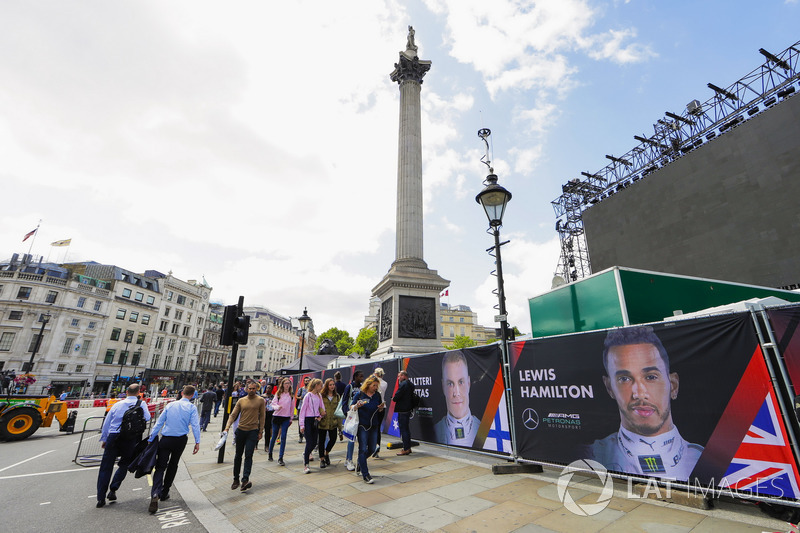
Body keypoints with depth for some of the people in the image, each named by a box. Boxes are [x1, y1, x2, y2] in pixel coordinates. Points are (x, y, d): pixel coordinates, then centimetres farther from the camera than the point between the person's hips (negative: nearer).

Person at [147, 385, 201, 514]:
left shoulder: (170, 405, 4)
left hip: (165, 439, 1)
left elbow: (159, 422, 5)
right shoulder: (191, 407, -4)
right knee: (173, 466, 18)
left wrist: (151, 438, 13)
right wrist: (197, 442, -6)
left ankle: (155, 494, -18)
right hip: (180, 440, -1)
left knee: (160, 467, 2)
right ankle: (164, 493, 28)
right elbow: (195, 425, -10)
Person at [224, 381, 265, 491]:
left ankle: (245, 479, -12)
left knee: (248, 455, -11)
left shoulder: (260, 400, -3)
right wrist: (227, 427, -11)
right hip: (241, 430, 3)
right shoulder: (241, 400, 3)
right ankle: (236, 479, 27)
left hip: (253, 431, -3)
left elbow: (262, 416, 1)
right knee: (238, 456, 13)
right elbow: (233, 415, 3)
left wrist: (261, 431, -1)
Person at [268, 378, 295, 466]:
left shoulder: (291, 395, 5)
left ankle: (280, 458, 0)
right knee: (274, 436, 11)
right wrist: (277, 407, -29)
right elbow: (273, 403, -8)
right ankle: (270, 453, 35)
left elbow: (292, 408, 11)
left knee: (283, 437, -6)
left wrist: (291, 419, 12)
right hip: (277, 416, 0)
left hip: (286, 418, 1)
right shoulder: (278, 393, 0)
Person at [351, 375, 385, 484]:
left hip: (374, 426, 4)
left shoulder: (377, 395, 4)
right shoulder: (359, 395, -8)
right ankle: (365, 475, 9)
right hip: (362, 426, -4)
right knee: (363, 449, -3)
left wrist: (381, 408, -9)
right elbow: (351, 407, -3)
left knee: (372, 449, 12)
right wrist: (357, 406, -24)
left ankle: (360, 463, 40)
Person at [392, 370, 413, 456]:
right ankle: (408, 447, 25)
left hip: (402, 410, -10)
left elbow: (397, 396, -21)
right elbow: (412, 397, 18)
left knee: (403, 429, -2)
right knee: (406, 429, 17)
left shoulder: (403, 384, -17)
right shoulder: (410, 384, 12)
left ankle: (406, 449, 3)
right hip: (408, 409, 10)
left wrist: (393, 399, -1)